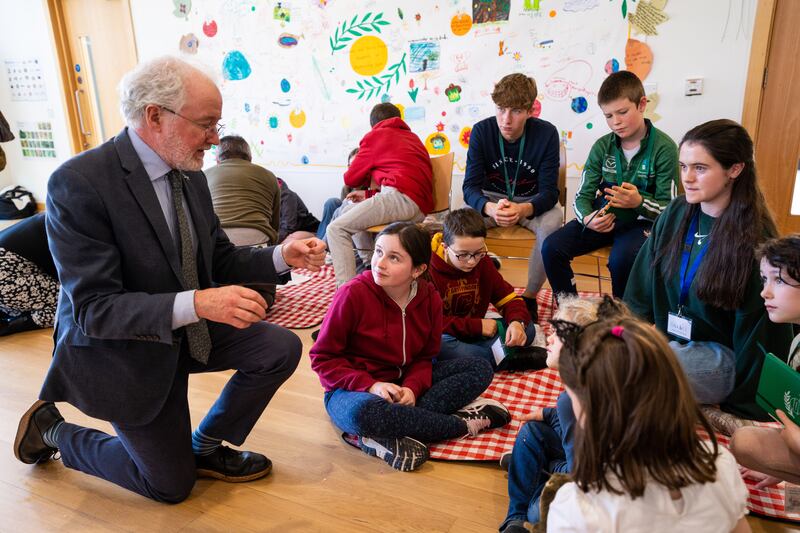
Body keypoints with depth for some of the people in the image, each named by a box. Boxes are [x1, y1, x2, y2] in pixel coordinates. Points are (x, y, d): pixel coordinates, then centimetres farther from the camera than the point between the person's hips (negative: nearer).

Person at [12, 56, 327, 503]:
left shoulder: (190, 175, -5)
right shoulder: (79, 183, -27)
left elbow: (219, 259, 3)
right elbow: (93, 308, -29)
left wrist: (281, 256, -16)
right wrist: (195, 303, -43)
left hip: (188, 329, 6)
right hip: (120, 349, -6)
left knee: (282, 348, -7)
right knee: (171, 484, 7)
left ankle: (205, 448, 14)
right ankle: (53, 429, 28)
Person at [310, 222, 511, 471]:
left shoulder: (429, 298, -6)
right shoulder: (353, 294, -19)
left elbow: (424, 357, 3)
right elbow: (322, 357, -13)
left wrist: (412, 387, -19)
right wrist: (370, 385, -24)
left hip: (404, 383, 5)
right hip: (354, 390, -5)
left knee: (480, 369, -7)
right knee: (362, 412, -42)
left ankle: (389, 437, -23)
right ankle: (462, 423, -18)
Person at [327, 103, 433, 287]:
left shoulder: (375, 135, 11)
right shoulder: (412, 136, 31)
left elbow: (351, 179, 13)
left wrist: (368, 174, 36)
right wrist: (369, 195, 21)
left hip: (401, 198, -8)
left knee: (336, 229, -9)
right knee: (347, 210, 25)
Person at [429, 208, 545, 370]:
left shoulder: (483, 262, -2)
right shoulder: (428, 268, -20)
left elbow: (509, 298, 1)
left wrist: (517, 322, -22)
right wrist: (477, 326, -23)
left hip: (475, 336, 5)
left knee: (527, 329, -7)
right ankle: (514, 358, -23)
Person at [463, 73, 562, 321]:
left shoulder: (546, 133, -16)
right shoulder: (481, 131, -14)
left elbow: (549, 191, -19)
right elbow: (470, 187, -20)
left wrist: (524, 209, -43)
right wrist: (491, 208, -44)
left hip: (532, 202, 0)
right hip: (491, 199, 1)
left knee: (551, 225, -34)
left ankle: (530, 296, -12)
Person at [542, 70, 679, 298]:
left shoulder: (664, 147, -9)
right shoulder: (602, 146, 3)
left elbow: (669, 208, -8)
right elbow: (583, 196, 1)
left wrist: (639, 202, -30)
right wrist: (587, 218, -23)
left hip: (641, 222, -4)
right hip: (603, 219, 4)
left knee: (621, 258, -36)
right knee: (551, 247, -19)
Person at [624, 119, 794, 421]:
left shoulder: (755, 241, -16)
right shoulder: (676, 213, -2)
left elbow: (758, 329, -12)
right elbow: (642, 283, 5)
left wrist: (742, 406, -6)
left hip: (719, 353, -5)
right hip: (668, 337, 5)